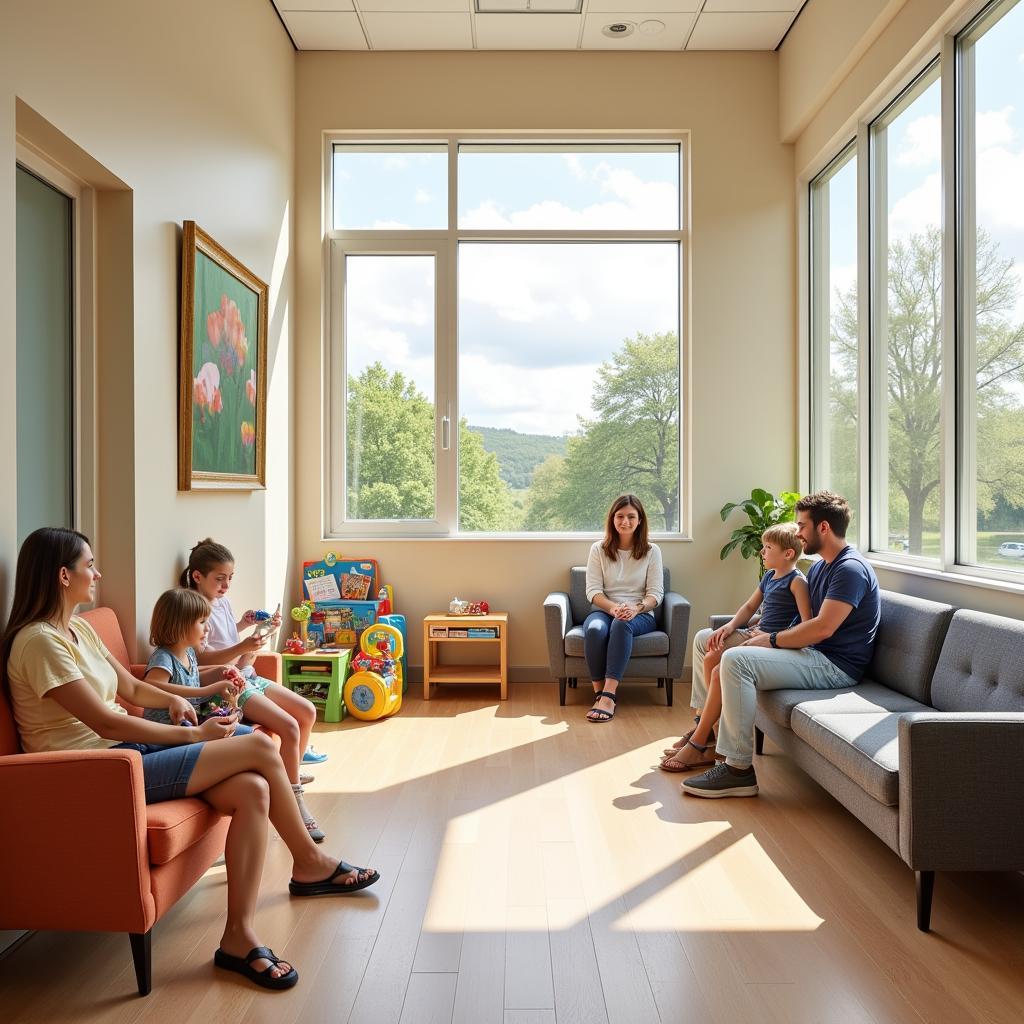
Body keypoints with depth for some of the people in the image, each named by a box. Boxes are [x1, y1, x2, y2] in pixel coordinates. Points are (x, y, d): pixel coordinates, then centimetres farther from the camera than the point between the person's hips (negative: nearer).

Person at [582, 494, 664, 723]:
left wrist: (636, 608, -21)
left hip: (640, 614, -1)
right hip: (604, 610, 1)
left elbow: (656, 593, 1)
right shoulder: (598, 549, 8)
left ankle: (609, 695, -44)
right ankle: (599, 692, -29)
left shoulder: (652, 551, 8)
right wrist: (613, 608, -21)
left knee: (621, 624, -37)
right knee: (594, 629, -35)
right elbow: (593, 591, 0)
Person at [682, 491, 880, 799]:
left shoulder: (851, 569, -15)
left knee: (736, 660, -25)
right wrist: (769, 637, 3)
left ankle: (738, 769, -22)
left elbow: (823, 628, -23)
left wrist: (772, 640, -12)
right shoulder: (818, 567, 18)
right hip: (814, 654, 10)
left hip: (836, 666, -10)